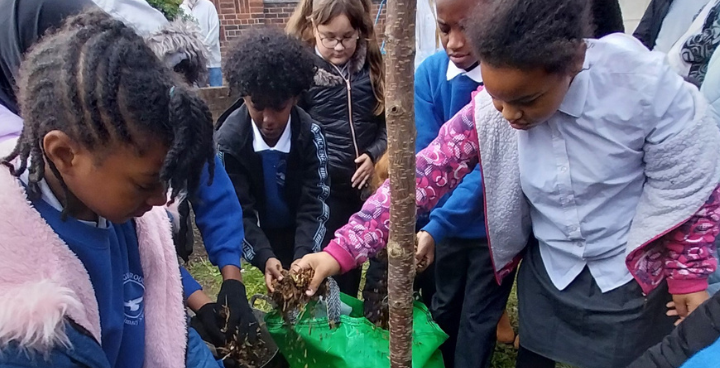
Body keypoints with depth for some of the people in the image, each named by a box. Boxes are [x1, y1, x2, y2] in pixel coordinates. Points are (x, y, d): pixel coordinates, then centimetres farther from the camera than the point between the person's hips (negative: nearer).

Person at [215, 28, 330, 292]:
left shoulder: (310, 134, -20)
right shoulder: (228, 140, -20)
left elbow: (315, 203, -21)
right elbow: (238, 212, -20)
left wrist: (303, 258, -35)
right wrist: (264, 258, -35)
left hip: (305, 239, 1)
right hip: (259, 237, 0)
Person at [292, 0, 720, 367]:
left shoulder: (647, 85, -27)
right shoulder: (487, 113, -20)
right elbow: (421, 178, -21)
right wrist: (341, 252, -26)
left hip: (631, 279, -1)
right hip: (547, 274, 2)